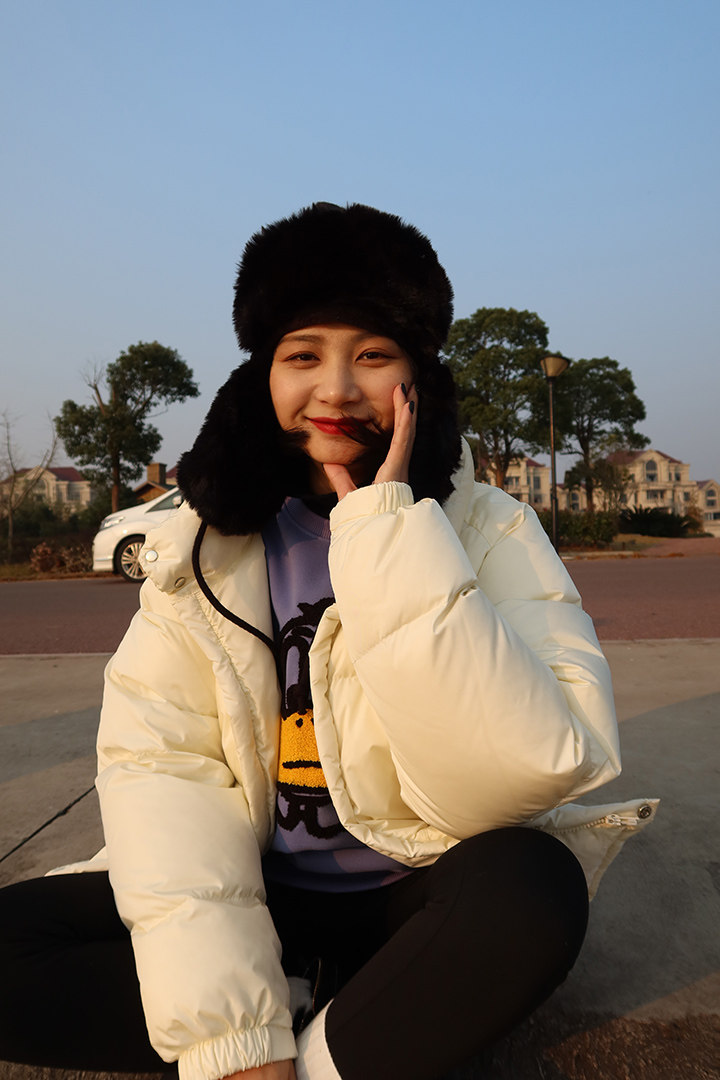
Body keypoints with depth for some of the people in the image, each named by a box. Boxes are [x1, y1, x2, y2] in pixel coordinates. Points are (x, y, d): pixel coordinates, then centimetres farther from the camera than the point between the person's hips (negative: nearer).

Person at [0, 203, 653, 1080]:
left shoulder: (488, 531, -10)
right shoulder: (201, 548, -3)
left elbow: (535, 768, -25)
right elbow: (160, 761, -12)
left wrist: (386, 525, -27)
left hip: (422, 894, -2)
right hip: (258, 897, 3)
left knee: (534, 886, -33)